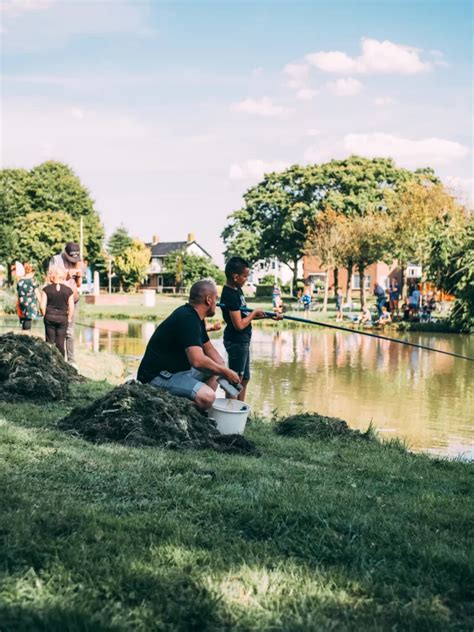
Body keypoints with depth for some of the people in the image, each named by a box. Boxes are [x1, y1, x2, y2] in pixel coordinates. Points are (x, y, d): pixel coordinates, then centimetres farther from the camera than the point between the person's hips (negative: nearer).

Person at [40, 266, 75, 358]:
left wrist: (45, 315, 9)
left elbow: (42, 306, -6)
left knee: (50, 343, 7)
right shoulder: (68, 290, -2)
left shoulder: (46, 289, -3)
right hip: (63, 318, 0)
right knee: (60, 343, 5)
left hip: (49, 317, 0)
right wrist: (69, 318, 11)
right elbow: (71, 307, -2)